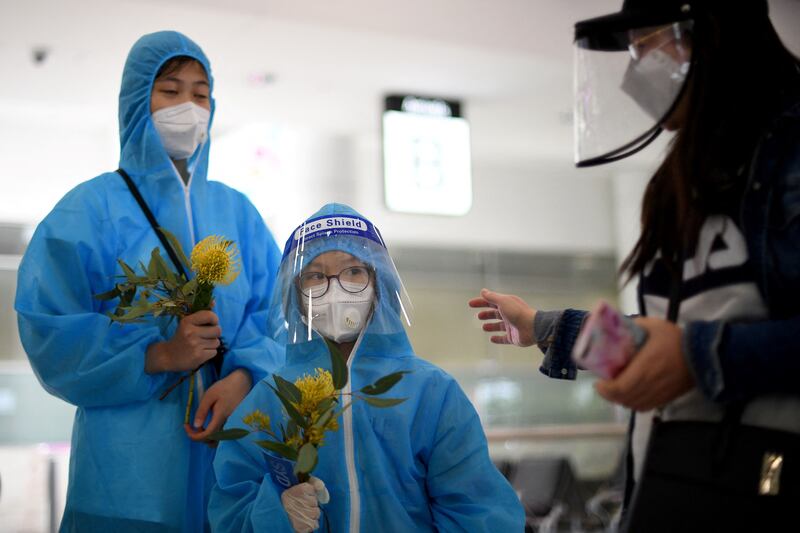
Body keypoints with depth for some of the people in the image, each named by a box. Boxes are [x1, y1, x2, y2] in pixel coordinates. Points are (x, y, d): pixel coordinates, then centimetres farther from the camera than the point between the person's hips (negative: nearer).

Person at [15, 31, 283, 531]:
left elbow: (274, 314, 4)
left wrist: (243, 377, -16)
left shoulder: (235, 210, 11)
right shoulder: (91, 209, 0)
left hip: (230, 449, 3)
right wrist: (159, 355, -18)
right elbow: (51, 332, -7)